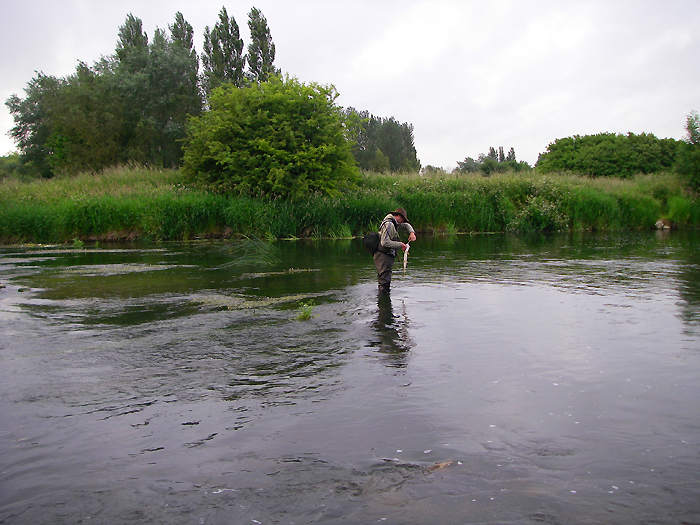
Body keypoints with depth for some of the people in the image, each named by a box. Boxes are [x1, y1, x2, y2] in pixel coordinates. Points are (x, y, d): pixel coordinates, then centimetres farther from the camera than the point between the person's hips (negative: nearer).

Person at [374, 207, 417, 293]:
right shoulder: (388, 224, -16)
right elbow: (385, 242, -25)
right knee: (384, 282, -11)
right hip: (383, 257, -11)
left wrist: (412, 232, 9)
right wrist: (400, 245, -17)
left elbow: (406, 225, 30)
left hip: (388, 256, 11)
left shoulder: (394, 224, 15)